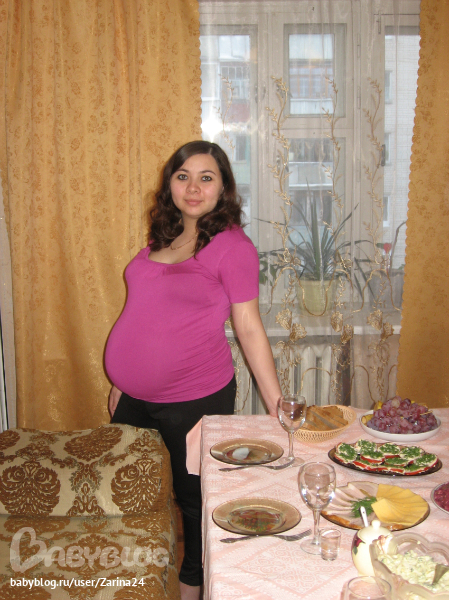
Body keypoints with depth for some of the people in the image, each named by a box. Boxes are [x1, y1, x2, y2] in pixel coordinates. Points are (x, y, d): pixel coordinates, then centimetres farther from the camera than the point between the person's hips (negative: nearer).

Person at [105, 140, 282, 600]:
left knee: (193, 496, 13)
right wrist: (122, 380, 17)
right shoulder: (160, 239, 7)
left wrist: (277, 407, -13)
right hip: (135, 397, 7)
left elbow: (250, 329, -11)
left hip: (194, 400, -7)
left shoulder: (233, 246, -12)